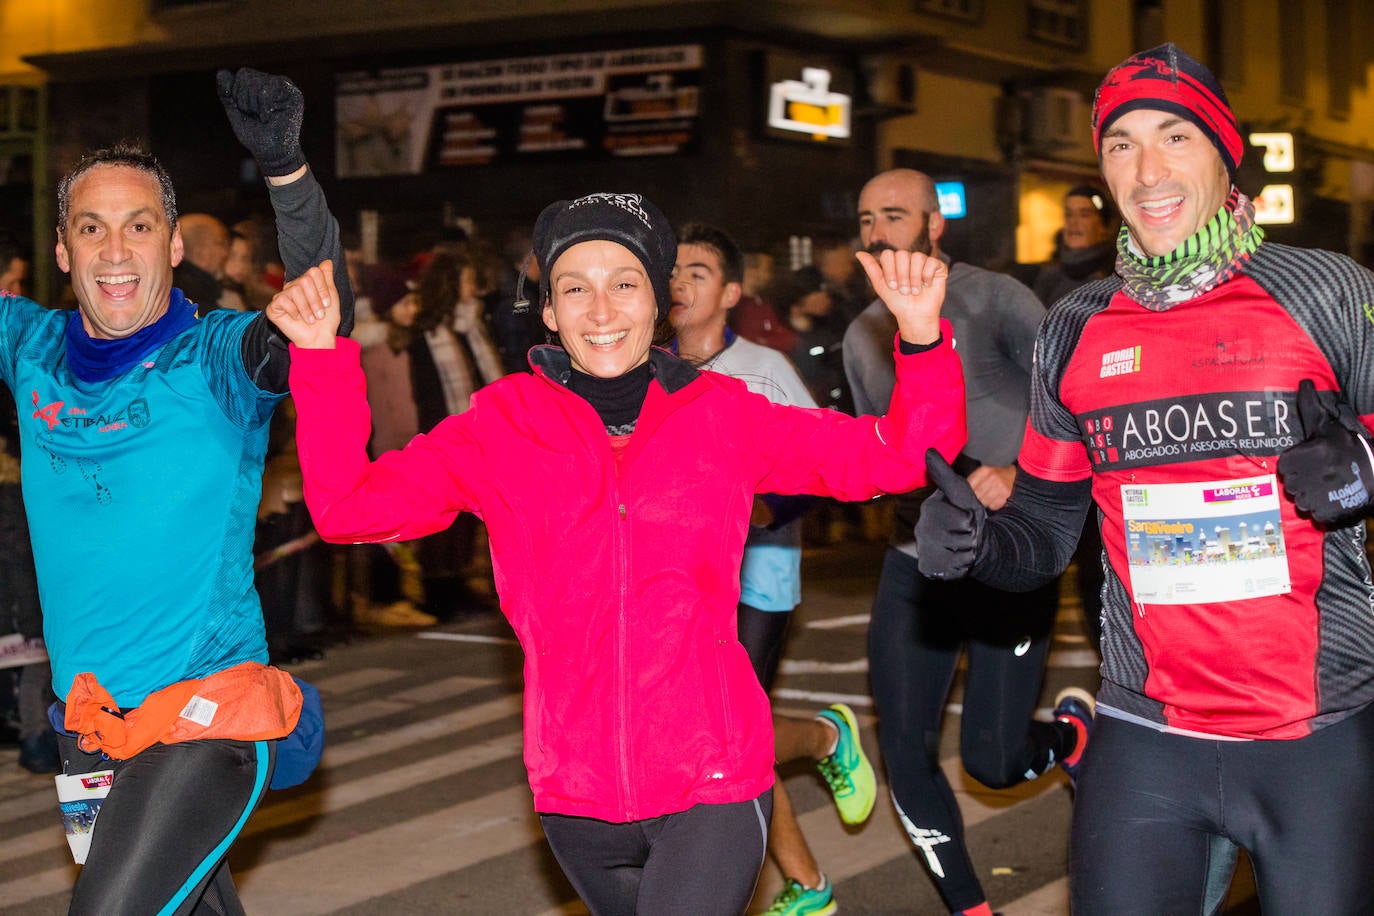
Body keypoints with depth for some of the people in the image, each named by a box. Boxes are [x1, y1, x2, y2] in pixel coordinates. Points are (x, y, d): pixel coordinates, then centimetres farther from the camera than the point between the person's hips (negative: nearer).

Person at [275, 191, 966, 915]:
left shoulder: (723, 417, 0)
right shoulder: (500, 427, 0)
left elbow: (900, 457, 1)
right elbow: (346, 504, 0)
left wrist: (921, 338, -14)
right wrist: (320, 358, -9)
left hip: (712, 789, -2)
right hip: (575, 794, 2)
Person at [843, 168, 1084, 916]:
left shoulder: (992, 299, -7)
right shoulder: (863, 336, 12)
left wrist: (1018, 474, -28)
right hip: (915, 566, 5)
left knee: (992, 759, -7)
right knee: (905, 755, 1)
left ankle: (1076, 738, 29)